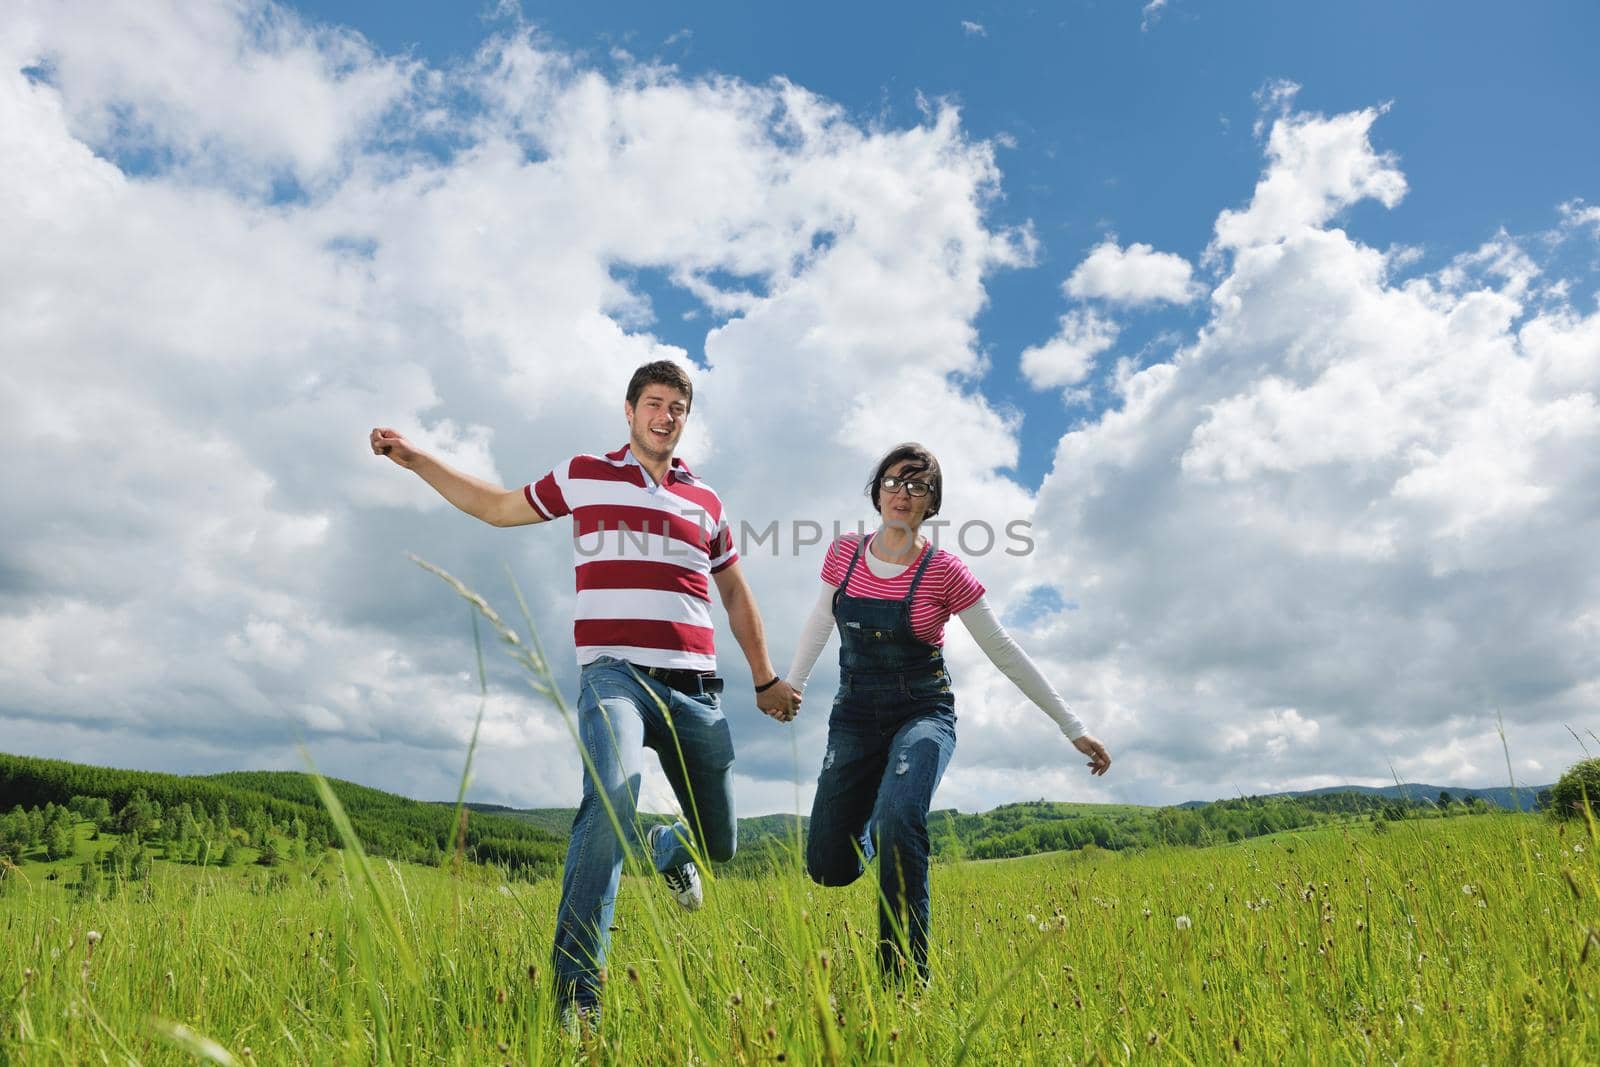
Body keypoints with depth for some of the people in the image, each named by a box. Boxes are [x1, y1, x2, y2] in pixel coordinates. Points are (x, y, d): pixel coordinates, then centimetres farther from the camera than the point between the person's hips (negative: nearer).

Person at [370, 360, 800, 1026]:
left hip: (695, 688, 4)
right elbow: (499, 507, 22)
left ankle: (669, 853, 46)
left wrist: (765, 678, 23)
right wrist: (413, 459, 18)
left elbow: (737, 597, 23)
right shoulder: (583, 475, 10)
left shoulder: (706, 501, 16)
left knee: (718, 841, 8)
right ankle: (576, 988, -21)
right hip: (615, 676, -3)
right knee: (611, 800, -32)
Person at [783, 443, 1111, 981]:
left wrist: (1073, 728, -5)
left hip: (922, 714, -3)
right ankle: (867, 832, 36)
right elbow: (819, 623, 17)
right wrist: (790, 686, 27)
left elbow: (1004, 652, -6)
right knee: (827, 866, -1)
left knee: (898, 819, -32)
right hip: (854, 716, 3)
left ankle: (904, 974, -16)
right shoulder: (844, 553, -1)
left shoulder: (944, 571, -10)